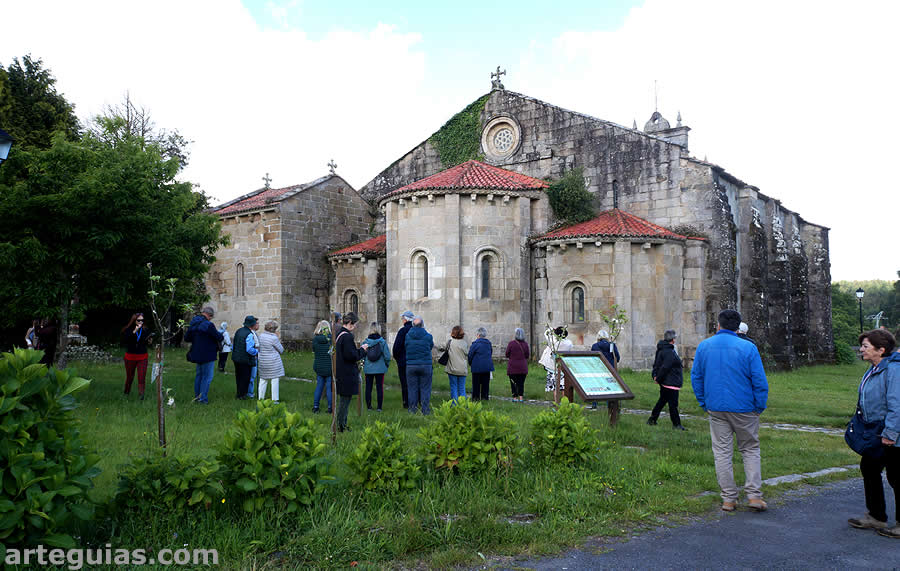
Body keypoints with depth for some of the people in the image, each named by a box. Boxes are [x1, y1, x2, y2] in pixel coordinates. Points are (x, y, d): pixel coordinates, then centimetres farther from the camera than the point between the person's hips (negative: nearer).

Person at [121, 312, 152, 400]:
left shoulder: (145, 330, 0)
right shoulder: (128, 330, -7)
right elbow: (124, 340, -24)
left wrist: (149, 341, -11)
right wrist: (134, 332, -31)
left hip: (142, 357, 1)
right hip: (130, 357, -1)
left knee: (142, 377, -11)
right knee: (130, 376, 15)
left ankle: (141, 394, -11)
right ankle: (127, 392, 36)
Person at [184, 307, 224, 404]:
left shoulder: (193, 324, 5)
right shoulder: (208, 325, -21)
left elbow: (186, 338, 14)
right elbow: (219, 337, -14)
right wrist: (220, 333, 7)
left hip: (197, 355, 8)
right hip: (208, 355, -8)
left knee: (199, 375, 20)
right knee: (207, 377, 0)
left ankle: (197, 396, 28)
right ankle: (203, 398, 1)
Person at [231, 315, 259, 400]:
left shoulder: (239, 331, 6)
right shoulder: (249, 335, -20)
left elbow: (233, 345, 14)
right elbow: (250, 349, -24)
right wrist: (257, 351, -8)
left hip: (236, 358, 8)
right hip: (245, 360, -8)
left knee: (238, 376, 20)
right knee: (245, 377, 6)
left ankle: (239, 393, 33)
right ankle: (242, 395, 13)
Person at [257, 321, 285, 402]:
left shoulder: (261, 335, 2)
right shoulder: (274, 338, -17)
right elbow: (281, 350, -8)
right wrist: (279, 343, 10)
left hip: (262, 361, 6)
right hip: (273, 362, -6)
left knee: (263, 380, 17)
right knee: (274, 380, 2)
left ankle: (260, 397, 22)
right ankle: (274, 399, 4)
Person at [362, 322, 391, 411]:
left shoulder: (366, 342, -6)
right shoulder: (382, 341, -8)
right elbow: (387, 355, -9)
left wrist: (363, 364, 12)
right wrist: (386, 364, 8)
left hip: (368, 369, 1)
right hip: (380, 369, -1)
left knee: (368, 387, 10)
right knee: (380, 387, 6)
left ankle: (369, 406, 16)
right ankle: (379, 407, 7)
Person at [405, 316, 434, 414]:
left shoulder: (407, 336, -2)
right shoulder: (428, 336, -5)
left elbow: (405, 348, 6)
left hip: (411, 365, 1)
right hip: (425, 365, -1)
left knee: (412, 388, 9)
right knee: (425, 388, 6)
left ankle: (412, 409, 13)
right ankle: (425, 410, 7)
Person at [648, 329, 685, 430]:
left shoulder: (661, 349, 12)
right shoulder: (669, 352, -22)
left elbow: (656, 364, 15)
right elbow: (664, 368, -24)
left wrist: (655, 375, 5)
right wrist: (658, 379, -13)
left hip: (664, 383, 10)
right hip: (671, 383, -10)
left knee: (662, 401, 19)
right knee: (673, 404, -1)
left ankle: (652, 419, 25)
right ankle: (676, 424, 8)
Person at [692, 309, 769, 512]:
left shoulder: (704, 346, 3)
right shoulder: (748, 348, -7)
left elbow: (696, 377, 7)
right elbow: (760, 382, -8)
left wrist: (704, 404, 15)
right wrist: (760, 407, 3)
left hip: (716, 409, 2)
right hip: (744, 409, -2)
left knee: (722, 452, 7)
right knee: (750, 450, 12)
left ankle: (728, 499, 10)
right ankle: (754, 495, 7)